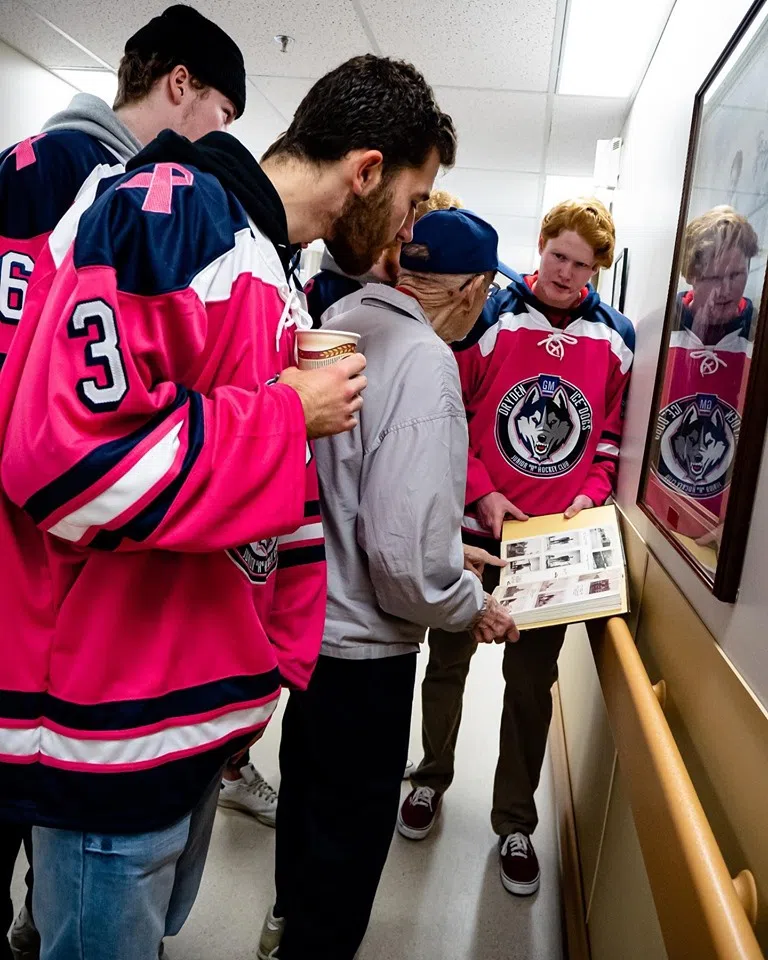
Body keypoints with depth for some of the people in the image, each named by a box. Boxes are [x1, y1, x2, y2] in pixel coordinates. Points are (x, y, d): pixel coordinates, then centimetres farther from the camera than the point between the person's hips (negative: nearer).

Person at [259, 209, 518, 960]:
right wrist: (472, 605, -10)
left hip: (305, 609, 9)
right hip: (360, 641, -9)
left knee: (308, 775, 29)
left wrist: (455, 546, 17)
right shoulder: (424, 360, -24)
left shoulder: (335, 330, 1)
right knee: (354, 816, 15)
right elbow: (405, 551, -30)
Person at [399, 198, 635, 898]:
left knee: (533, 680, 11)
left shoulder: (614, 338, 3)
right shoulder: (488, 319, -6)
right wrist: (481, 493, -15)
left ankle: (515, 821, 30)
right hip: (475, 527, -1)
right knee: (449, 661, 15)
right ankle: (433, 777, 40)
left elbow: (613, 429, 10)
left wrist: (592, 493, -5)